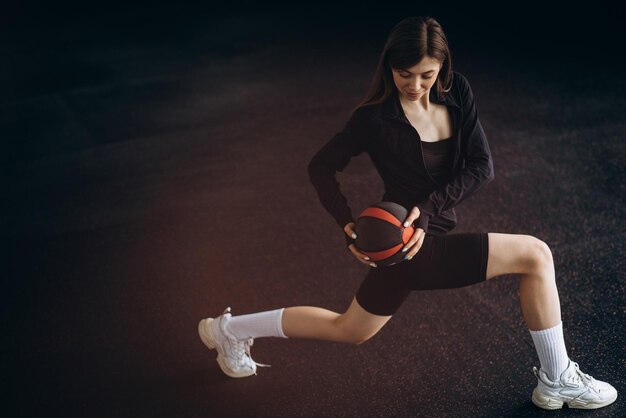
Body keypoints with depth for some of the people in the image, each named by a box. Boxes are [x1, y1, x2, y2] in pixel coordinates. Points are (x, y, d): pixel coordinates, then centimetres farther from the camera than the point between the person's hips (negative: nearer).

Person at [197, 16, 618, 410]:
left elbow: (482, 167, -5)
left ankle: (230, 329, 36)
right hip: (414, 246, -7)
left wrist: (427, 207, -17)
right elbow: (322, 167, -4)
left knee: (348, 330, 24)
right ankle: (557, 382, 2)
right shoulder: (375, 117, -16)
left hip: (424, 233, 7)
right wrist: (349, 226, -14)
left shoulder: (457, 94, -2)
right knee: (535, 255, -13)